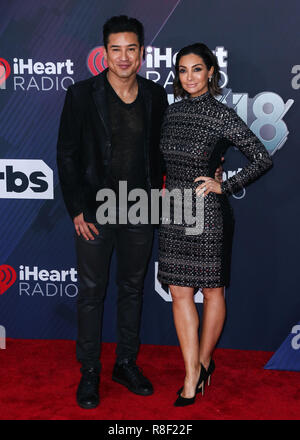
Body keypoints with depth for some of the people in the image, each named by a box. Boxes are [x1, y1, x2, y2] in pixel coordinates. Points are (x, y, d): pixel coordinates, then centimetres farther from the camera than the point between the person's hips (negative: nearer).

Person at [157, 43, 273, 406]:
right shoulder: (172, 112, 8)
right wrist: (166, 189, 13)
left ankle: (204, 362, 29)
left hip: (207, 212, -5)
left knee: (211, 291, 8)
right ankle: (192, 376, 15)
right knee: (180, 292, 4)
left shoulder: (221, 116, -8)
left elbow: (262, 159, -7)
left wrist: (225, 186, -10)